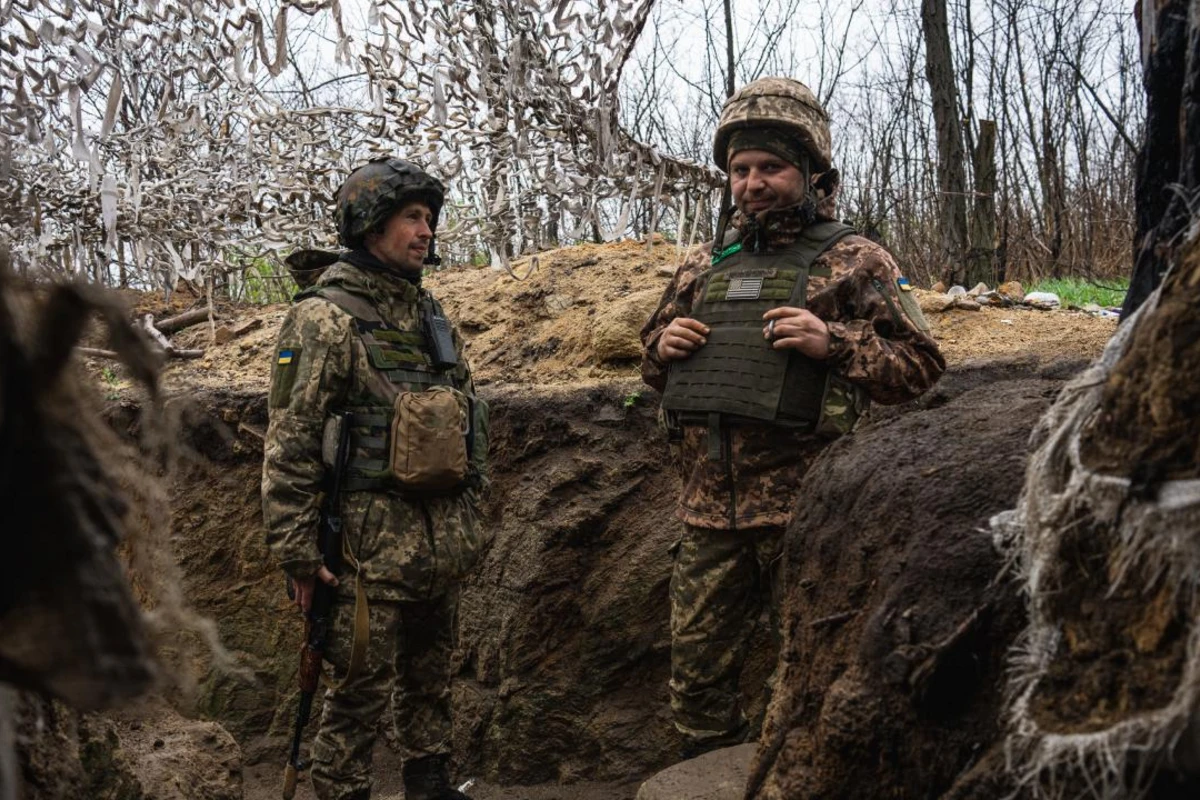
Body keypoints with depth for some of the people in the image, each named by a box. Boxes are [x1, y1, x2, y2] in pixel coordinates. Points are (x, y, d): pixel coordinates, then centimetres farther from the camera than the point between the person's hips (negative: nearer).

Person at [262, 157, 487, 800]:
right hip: (373, 543, -7)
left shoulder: (430, 313, 12)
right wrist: (295, 554, -15)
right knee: (361, 690, 3)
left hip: (444, 541, 7)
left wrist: (468, 518, 18)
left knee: (430, 676, 18)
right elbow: (289, 446, -13)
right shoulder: (325, 317, -10)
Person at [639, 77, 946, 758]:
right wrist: (662, 345, 2)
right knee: (698, 676, 11)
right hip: (711, 507, 5)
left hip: (803, 507, -4)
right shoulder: (703, 267, 16)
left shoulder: (854, 261, 2)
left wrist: (832, 343, -17)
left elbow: (920, 364, -3)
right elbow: (655, 365, 25)